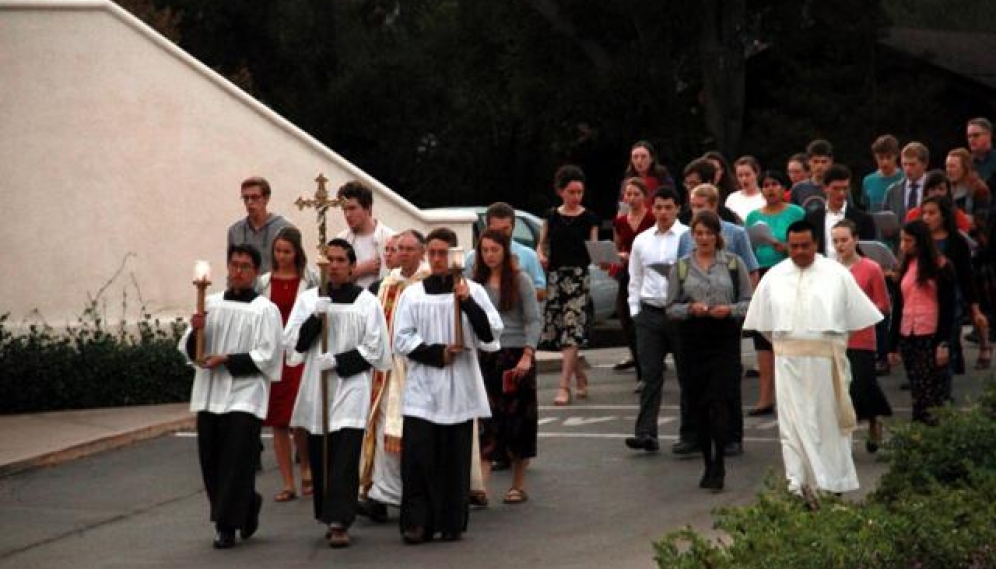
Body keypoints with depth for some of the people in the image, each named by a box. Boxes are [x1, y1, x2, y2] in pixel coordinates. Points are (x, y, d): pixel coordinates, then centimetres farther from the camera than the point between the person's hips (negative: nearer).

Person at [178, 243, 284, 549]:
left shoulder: (265, 310, -3)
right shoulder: (211, 304, 9)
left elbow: (266, 356, -9)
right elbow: (189, 351, 10)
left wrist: (227, 360, -14)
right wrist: (196, 331, -10)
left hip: (244, 393, -5)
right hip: (210, 394, 5)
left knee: (236, 461, -9)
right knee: (211, 461, 9)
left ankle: (227, 524, -1)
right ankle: (246, 509, 28)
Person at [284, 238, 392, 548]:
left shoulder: (366, 302, 2)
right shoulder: (308, 299, 10)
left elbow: (374, 349, -1)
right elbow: (292, 342, 4)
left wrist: (338, 361, -11)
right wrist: (315, 319, -11)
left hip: (351, 387, -3)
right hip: (315, 388, 3)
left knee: (345, 459, -12)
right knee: (319, 457, 7)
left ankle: (339, 522, -15)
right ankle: (329, 516, 19)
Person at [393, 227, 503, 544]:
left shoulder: (471, 291, 4)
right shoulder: (413, 294, 6)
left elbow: (491, 335, -3)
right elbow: (402, 339, 2)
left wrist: (467, 303, -15)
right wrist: (437, 353, -10)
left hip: (459, 389, 0)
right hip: (422, 389, 0)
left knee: (455, 458, 3)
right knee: (418, 455, -8)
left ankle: (452, 523, 12)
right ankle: (417, 523, -3)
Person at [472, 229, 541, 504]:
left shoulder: (520, 280, -2)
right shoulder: (477, 282, 7)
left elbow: (533, 321, -5)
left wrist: (527, 355, -15)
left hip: (516, 356, -2)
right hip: (485, 356, 2)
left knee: (518, 419, 5)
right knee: (485, 422, -6)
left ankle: (518, 486, 16)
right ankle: (480, 486, -12)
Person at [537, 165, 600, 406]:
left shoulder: (588, 218, 4)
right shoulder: (552, 216, 10)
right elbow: (541, 244, 14)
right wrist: (541, 256, -7)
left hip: (578, 276, -3)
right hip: (555, 275, 3)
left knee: (572, 331, -12)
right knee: (555, 330, 4)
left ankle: (563, 386, -14)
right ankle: (580, 377, 25)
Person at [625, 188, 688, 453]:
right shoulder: (642, 241, 11)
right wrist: (635, 310, 9)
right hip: (649, 312, 3)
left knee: (688, 375, 7)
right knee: (650, 375, -2)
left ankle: (691, 432, 17)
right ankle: (646, 433, -7)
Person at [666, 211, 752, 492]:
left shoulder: (733, 264, 5)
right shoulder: (681, 267, 9)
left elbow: (748, 301, 6)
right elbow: (671, 307, 8)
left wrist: (730, 310, -12)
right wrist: (690, 309, -11)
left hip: (725, 341, -2)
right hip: (693, 341, 2)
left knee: (719, 402, -12)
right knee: (698, 405, 5)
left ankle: (719, 466, -9)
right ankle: (708, 465, 15)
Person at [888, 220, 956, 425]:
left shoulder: (941, 267, -2)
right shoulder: (906, 266, 14)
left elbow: (948, 307, -5)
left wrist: (944, 342, -13)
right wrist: (893, 345, 13)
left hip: (932, 337, -5)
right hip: (907, 338, 5)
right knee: (917, 392, 4)